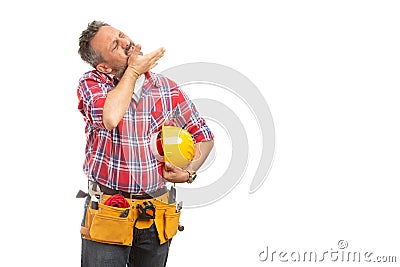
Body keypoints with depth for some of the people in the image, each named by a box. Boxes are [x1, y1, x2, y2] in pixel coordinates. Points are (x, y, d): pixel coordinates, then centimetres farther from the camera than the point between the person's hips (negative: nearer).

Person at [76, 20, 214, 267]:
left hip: (156, 215, 3)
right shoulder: (90, 84, -3)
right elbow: (110, 117, -26)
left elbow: (203, 136, 16)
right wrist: (133, 71, -12)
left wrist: (188, 172, -2)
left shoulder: (169, 90, 5)